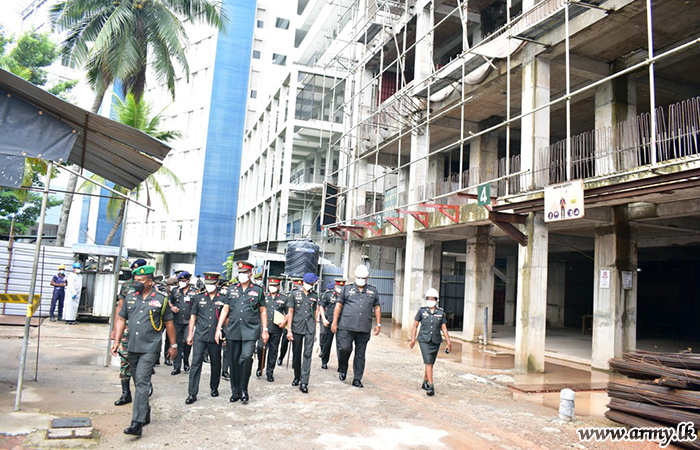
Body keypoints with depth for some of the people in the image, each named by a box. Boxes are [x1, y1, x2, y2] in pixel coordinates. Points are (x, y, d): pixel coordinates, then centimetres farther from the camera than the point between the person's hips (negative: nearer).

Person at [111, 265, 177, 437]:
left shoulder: (160, 299, -2)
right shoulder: (130, 297, 9)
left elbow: (169, 323, 3)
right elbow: (121, 319, 13)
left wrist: (173, 345, 6)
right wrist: (117, 341, 4)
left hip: (150, 347, -5)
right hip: (132, 347, 5)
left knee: (142, 382, -13)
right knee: (139, 383, 15)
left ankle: (137, 423, -14)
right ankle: (145, 414, 32)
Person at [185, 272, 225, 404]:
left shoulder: (223, 299, 3)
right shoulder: (199, 298, 7)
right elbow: (193, 316, 10)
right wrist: (190, 333, 6)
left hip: (216, 337, 0)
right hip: (200, 336, 0)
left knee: (216, 364, 11)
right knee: (196, 363, -5)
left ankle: (214, 388, 30)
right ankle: (192, 393, -1)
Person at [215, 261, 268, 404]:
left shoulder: (258, 290, 5)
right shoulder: (232, 290, 11)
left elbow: (263, 311, 9)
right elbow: (225, 309, 11)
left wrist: (264, 330, 5)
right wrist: (219, 328, 4)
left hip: (250, 331, -3)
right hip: (233, 331, 3)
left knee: (246, 357, -14)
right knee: (234, 361, 7)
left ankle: (244, 390, 1)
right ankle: (235, 391, 20)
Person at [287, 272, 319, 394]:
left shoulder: (314, 296, 10)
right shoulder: (295, 294, 2)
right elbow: (290, 312, 0)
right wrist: (289, 330, -6)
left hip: (310, 329, 1)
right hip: (297, 328, -1)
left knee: (308, 354, -7)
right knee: (297, 353, 10)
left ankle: (304, 382, -7)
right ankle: (297, 377, 28)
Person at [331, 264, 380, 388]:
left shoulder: (373, 291, 14)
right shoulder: (347, 289, 9)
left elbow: (377, 307, 17)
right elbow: (339, 305, 8)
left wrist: (378, 324, 10)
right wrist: (334, 323, 3)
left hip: (364, 329, 2)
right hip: (346, 327, -2)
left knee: (360, 355, 5)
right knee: (345, 348, -12)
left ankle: (357, 379, 15)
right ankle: (342, 369, 16)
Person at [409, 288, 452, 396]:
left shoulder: (441, 313, 3)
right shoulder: (422, 311, -1)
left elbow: (444, 328, 5)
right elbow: (415, 326, 4)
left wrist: (449, 341, -1)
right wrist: (413, 339, -2)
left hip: (436, 341, 3)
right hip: (424, 340, -3)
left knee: (430, 363, 13)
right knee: (428, 363, -13)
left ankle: (425, 382, 32)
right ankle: (431, 387, -13)